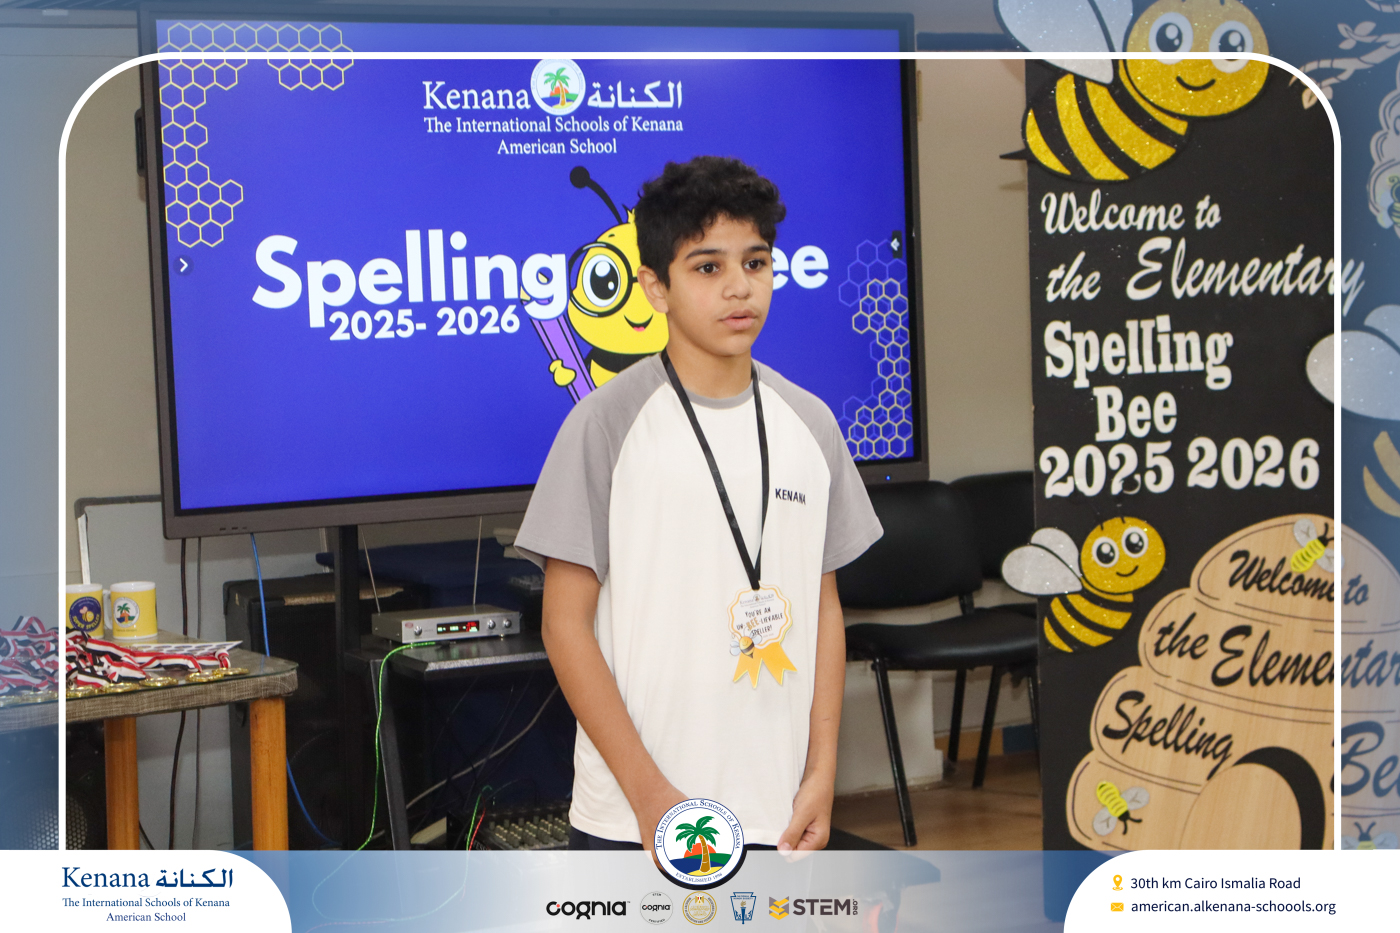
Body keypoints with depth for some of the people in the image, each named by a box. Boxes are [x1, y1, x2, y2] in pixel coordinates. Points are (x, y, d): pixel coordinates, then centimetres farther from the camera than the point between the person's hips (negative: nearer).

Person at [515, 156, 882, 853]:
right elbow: (566, 622, -7)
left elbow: (823, 605, 13)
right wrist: (648, 792, -11)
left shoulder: (809, 424, 8)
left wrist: (821, 771, 5)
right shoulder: (610, 421, -6)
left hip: (775, 814, 4)